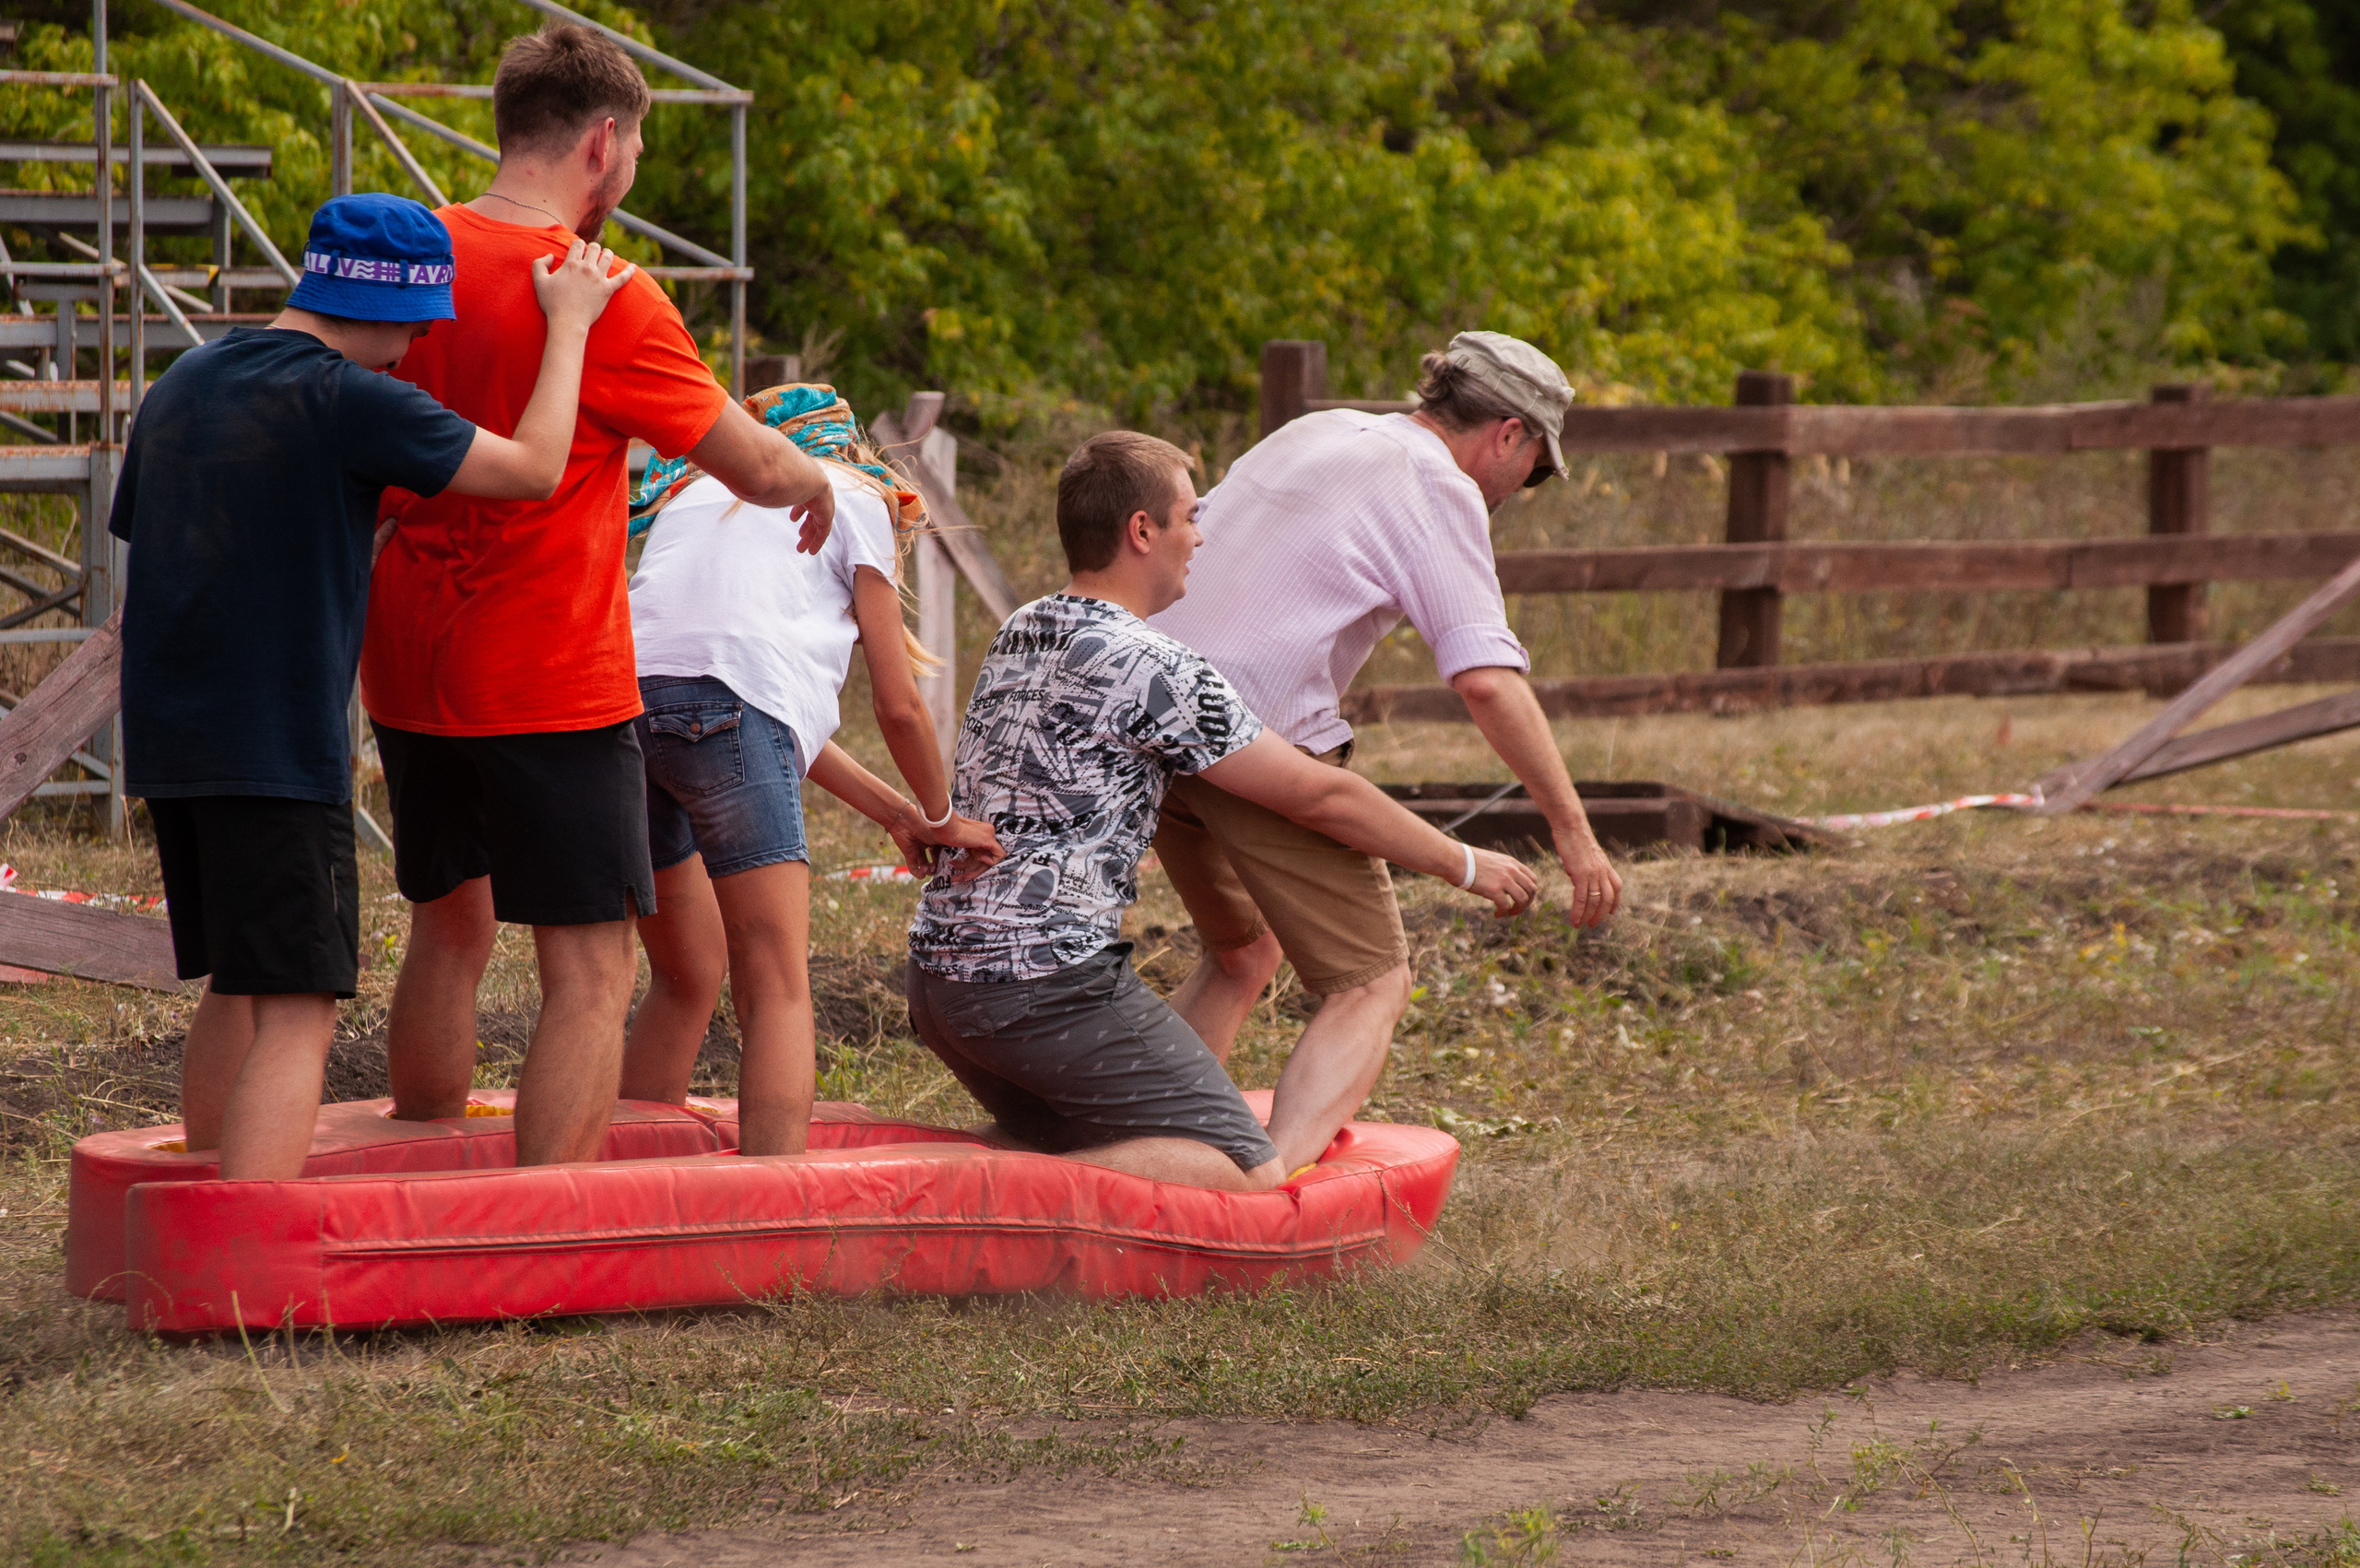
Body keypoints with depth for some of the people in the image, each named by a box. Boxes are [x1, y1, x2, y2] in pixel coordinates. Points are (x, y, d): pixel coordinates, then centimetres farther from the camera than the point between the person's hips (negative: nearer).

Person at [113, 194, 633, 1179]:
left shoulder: (182, 386, 12)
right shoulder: (347, 399, -13)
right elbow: (532, 469, -12)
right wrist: (570, 322, -1)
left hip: (167, 738, 8)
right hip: (278, 751, -8)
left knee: (236, 989, 19)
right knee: (296, 1013, -8)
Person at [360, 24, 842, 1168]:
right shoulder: (604, 298, -15)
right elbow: (757, 467, -9)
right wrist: (814, 483, 14)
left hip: (407, 678, 7)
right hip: (549, 688, -7)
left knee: (449, 933, 21)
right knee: (589, 973, -3)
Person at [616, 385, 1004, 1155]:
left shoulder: (696, 492, 36)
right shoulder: (855, 500, 20)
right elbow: (898, 706, 18)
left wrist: (891, 810, 35)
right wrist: (940, 817, 35)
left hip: (618, 697, 6)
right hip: (721, 701, -6)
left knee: (686, 977, 20)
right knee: (777, 985, -4)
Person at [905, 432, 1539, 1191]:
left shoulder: (1019, 633, 15)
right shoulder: (1148, 666, -11)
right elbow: (1322, 798, -5)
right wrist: (1464, 865, 8)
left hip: (938, 971, 9)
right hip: (1050, 980, -9)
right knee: (1250, 1176, -7)